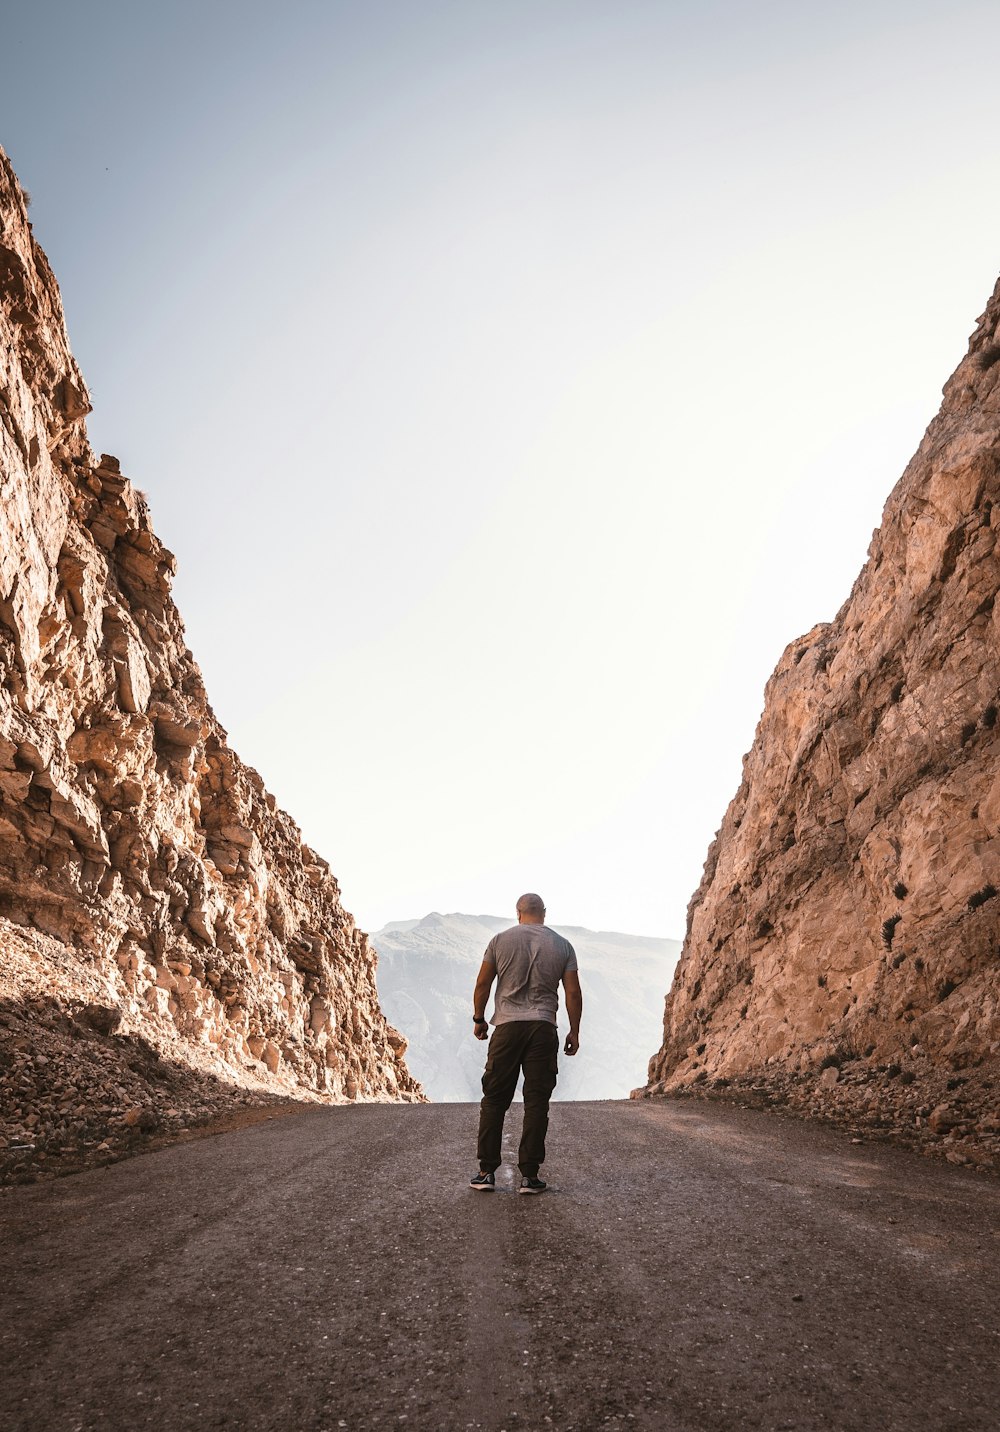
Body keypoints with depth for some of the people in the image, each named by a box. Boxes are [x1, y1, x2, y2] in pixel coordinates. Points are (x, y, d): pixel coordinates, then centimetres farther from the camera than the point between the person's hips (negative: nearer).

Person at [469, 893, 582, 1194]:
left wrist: (478, 1019, 17)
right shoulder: (562, 945, 5)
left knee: (494, 1100, 7)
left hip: (507, 1026, 0)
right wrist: (574, 1031, 11)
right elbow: (573, 992, 2)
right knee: (536, 1102, 4)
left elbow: (482, 983, 4)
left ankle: (487, 1172, 10)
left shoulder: (501, 940, 3)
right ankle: (529, 1176, 5)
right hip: (543, 1028, 1)